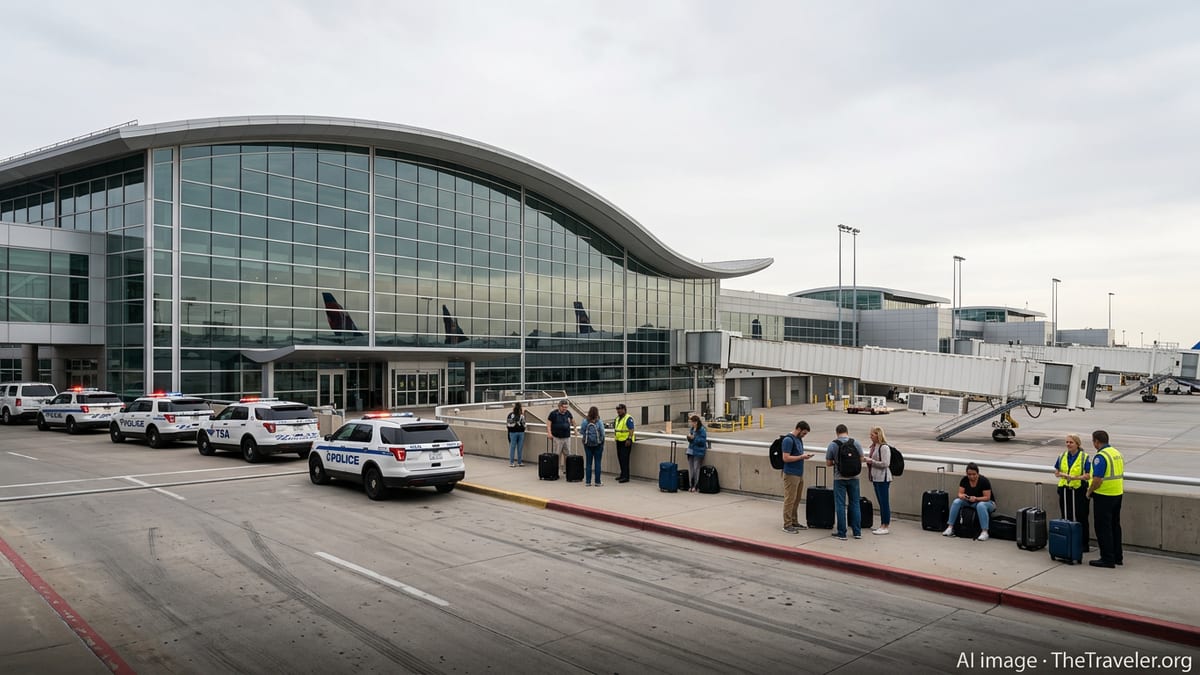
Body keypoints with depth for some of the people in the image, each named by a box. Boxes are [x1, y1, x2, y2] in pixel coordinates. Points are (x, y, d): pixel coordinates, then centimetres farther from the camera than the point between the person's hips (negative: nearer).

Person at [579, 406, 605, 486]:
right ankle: (597, 482, 10)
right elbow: (602, 434, -13)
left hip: (588, 444, 1)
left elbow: (581, 432, -5)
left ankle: (588, 482, 11)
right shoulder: (599, 422, -13)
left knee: (588, 463, 9)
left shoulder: (585, 422, -10)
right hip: (598, 444, -1)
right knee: (597, 463, 7)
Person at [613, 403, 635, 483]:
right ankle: (623, 473, 24)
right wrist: (615, 436, 15)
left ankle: (625, 477, -10)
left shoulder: (628, 418, -12)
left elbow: (631, 430, -18)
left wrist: (629, 439, -23)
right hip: (619, 441, 9)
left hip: (626, 442, -9)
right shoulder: (617, 418, 15)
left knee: (624, 458, -11)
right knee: (620, 458, 13)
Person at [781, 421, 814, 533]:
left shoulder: (799, 439, 13)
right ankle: (787, 525, 3)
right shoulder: (788, 440, -15)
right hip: (791, 475, -9)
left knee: (796, 500, 14)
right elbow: (786, 458, -19)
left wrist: (805, 455, 2)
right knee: (789, 500, -3)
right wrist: (801, 457, -16)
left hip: (799, 474, 9)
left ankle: (794, 522, 23)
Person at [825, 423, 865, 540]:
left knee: (840, 505, 4)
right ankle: (857, 532, 15)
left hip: (839, 479, -2)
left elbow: (828, 463, -3)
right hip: (853, 478, 2)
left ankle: (841, 533, 6)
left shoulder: (832, 445, -7)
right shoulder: (856, 443, -2)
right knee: (855, 504, 11)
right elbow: (861, 460, 3)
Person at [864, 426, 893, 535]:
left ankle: (885, 527, 3)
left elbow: (885, 464, -19)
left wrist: (871, 461, -14)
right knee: (880, 502, 14)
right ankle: (882, 525, 21)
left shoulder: (884, 447, -15)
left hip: (883, 478, -10)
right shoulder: (874, 446, 13)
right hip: (876, 477, 10)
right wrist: (868, 459, 8)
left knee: (884, 502, -3)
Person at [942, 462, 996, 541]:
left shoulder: (984, 481, -20)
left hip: (985, 502, -4)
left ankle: (984, 532, -40)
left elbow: (987, 497, -20)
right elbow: (960, 493, -7)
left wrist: (976, 499, -37)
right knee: (956, 502, -22)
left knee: (981, 505, -39)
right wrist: (962, 496, -30)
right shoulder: (964, 480, -7)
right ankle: (950, 528, -23)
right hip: (970, 502, 4)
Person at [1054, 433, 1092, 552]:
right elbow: (1056, 472, 13)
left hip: (1079, 490, -4)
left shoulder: (1084, 457, -7)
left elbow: (1088, 476, -12)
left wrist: (1075, 477, -25)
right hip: (1065, 490, 4)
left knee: (1081, 518, 3)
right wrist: (1062, 474, -9)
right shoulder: (1062, 456, 7)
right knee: (1065, 517, 10)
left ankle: (1084, 545, 13)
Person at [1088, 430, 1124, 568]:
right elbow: (1119, 475, 16)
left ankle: (1107, 559, 3)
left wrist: (1089, 491, -7)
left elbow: (1097, 479, -23)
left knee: (1103, 528, -1)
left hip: (1104, 496, -9)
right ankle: (1117, 556, 25)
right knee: (1115, 526, 17)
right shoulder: (1117, 453, 10)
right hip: (1118, 494, 9)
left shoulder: (1101, 456, -19)